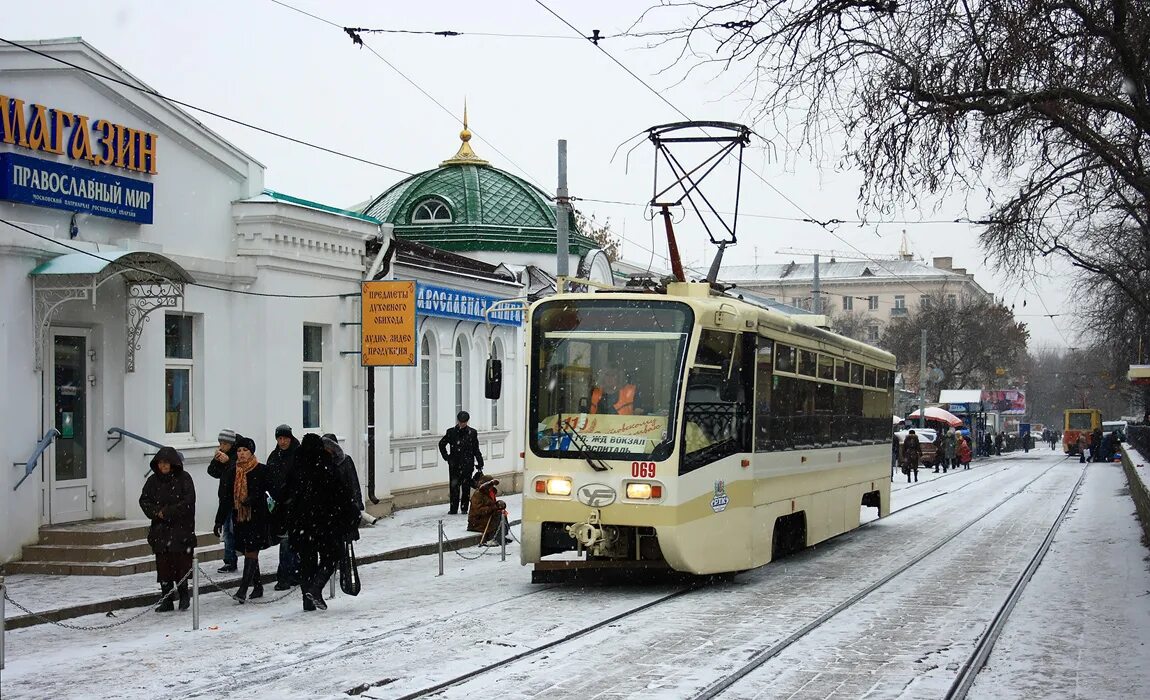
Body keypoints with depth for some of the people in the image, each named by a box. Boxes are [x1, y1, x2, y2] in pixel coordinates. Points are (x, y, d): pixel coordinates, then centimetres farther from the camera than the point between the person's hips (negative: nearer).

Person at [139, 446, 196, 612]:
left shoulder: (184, 478, -4)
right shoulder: (153, 480, 8)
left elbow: (188, 501, -11)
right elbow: (144, 500, 8)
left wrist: (168, 512, -14)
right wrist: (157, 511, -9)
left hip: (181, 528, -4)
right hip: (160, 529, 4)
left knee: (180, 563, -5)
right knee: (163, 565, 2)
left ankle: (184, 595, 13)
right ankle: (166, 600, 9)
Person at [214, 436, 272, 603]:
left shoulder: (261, 471, -3)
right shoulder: (231, 472, 10)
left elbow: (273, 490, -3)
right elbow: (225, 498, 12)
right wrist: (219, 520, 9)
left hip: (257, 517, -5)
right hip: (239, 517, 5)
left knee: (251, 552, -11)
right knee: (248, 552, 11)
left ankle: (243, 589, -14)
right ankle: (258, 586, 22)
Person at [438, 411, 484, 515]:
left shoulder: (472, 432, 4)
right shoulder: (451, 432, 4)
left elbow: (476, 449, 10)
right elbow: (441, 444, 16)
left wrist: (480, 463, 6)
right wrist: (446, 456, 7)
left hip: (467, 463, 0)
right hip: (454, 464, 0)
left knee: (466, 487, 0)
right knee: (454, 486, -2)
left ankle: (464, 508, 8)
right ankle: (453, 509, 1)